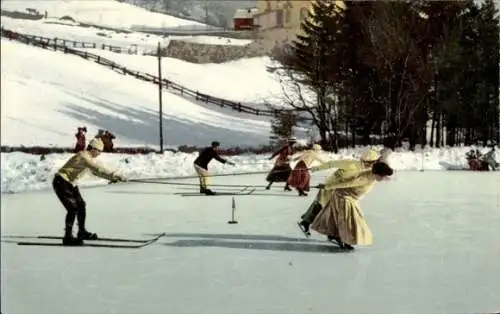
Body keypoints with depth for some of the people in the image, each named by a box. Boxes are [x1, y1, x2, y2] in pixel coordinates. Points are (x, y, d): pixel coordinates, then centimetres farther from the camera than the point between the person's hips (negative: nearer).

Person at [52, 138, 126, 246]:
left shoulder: (88, 157, 8)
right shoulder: (83, 156, -23)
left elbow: (95, 171, 20)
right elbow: (98, 169, -31)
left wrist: (111, 178, 11)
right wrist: (114, 176, -32)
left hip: (70, 183, 10)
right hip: (61, 182, -10)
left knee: (81, 205, 13)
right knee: (73, 208, -14)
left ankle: (82, 232, 27)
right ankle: (68, 237, -8)